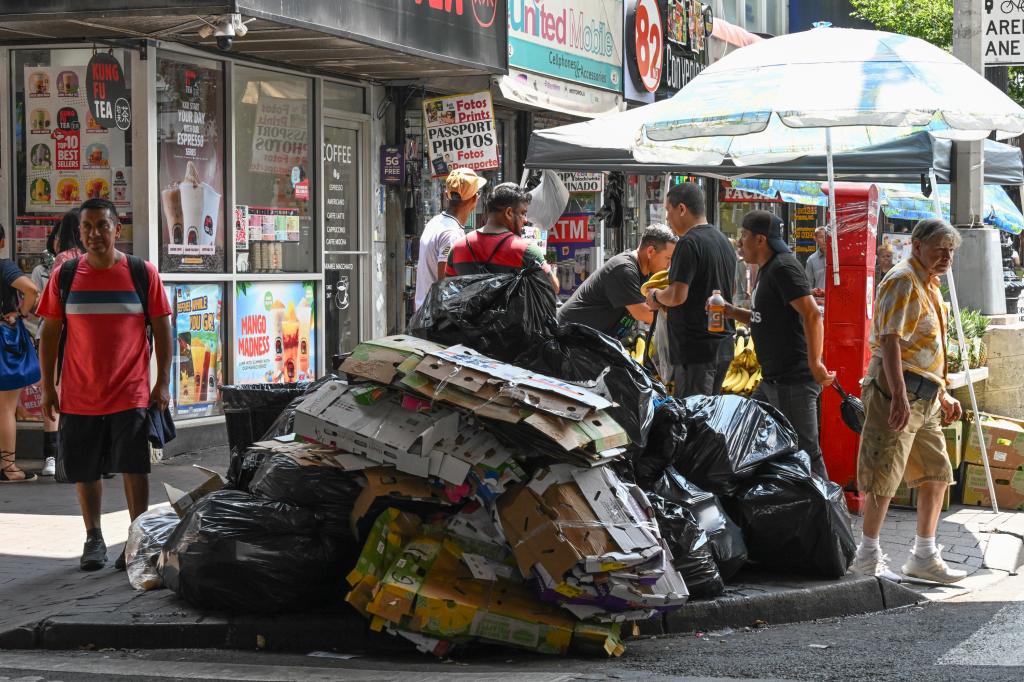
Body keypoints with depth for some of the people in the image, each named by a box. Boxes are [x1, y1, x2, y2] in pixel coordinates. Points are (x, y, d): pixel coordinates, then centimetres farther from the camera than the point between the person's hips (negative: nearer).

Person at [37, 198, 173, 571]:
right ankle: (93, 539, 23)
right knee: (85, 471, 9)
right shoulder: (65, 276, 3)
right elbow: (50, 332, 8)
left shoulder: (143, 273, -2)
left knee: (134, 468, -4)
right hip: (79, 396, 2)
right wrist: (48, 386, 5)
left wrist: (162, 383, -2)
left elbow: (162, 329, 2)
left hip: (131, 394, -2)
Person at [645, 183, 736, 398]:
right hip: (723, 347, 9)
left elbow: (677, 296, -22)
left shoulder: (689, 242, -14)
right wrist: (666, 302, 21)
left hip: (696, 349, -9)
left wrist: (656, 296, -1)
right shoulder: (724, 241, 15)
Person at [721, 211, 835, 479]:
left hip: (794, 381, -11)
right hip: (772, 381, 11)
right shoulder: (767, 269, 17)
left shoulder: (784, 267, -14)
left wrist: (814, 363, -28)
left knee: (805, 455, -7)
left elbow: (812, 314, -24)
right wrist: (731, 312, 12)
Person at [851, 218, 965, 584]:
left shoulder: (928, 285, 18)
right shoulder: (903, 281, -12)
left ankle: (924, 556, 19)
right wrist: (899, 397, -29)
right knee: (884, 478, -4)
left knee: (936, 475, 11)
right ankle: (868, 556, 5)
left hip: (925, 398, 10)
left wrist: (942, 395, 24)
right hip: (898, 391, -10)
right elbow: (890, 341, -22)